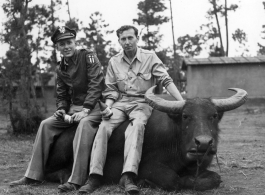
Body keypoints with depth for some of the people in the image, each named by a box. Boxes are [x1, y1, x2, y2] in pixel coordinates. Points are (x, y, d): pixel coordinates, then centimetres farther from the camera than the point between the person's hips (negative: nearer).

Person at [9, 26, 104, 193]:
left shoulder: (88, 56, -7)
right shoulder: (61, 69, 13)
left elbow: (96, 84, -16)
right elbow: (62, 95, 19)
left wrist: (85, 110, -24)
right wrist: (61, 109, -4)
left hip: (93, 106, -7)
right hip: (73, 107, 7)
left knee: (84, 124, -37)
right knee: (46, 125, -8)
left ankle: (76, 181, -43)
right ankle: (33, 176, -7)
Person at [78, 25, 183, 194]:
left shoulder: (150, 57, 2)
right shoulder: (114, 62, 10)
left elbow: (166, 81, -4)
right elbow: (111, 90, 12)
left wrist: (183, 103, -15)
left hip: (142, 102, -3)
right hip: (120, 103, 3)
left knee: (137, 125, -36)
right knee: (104, 126, -26)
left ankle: (128, 176, -46)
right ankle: (95, 177, -29)